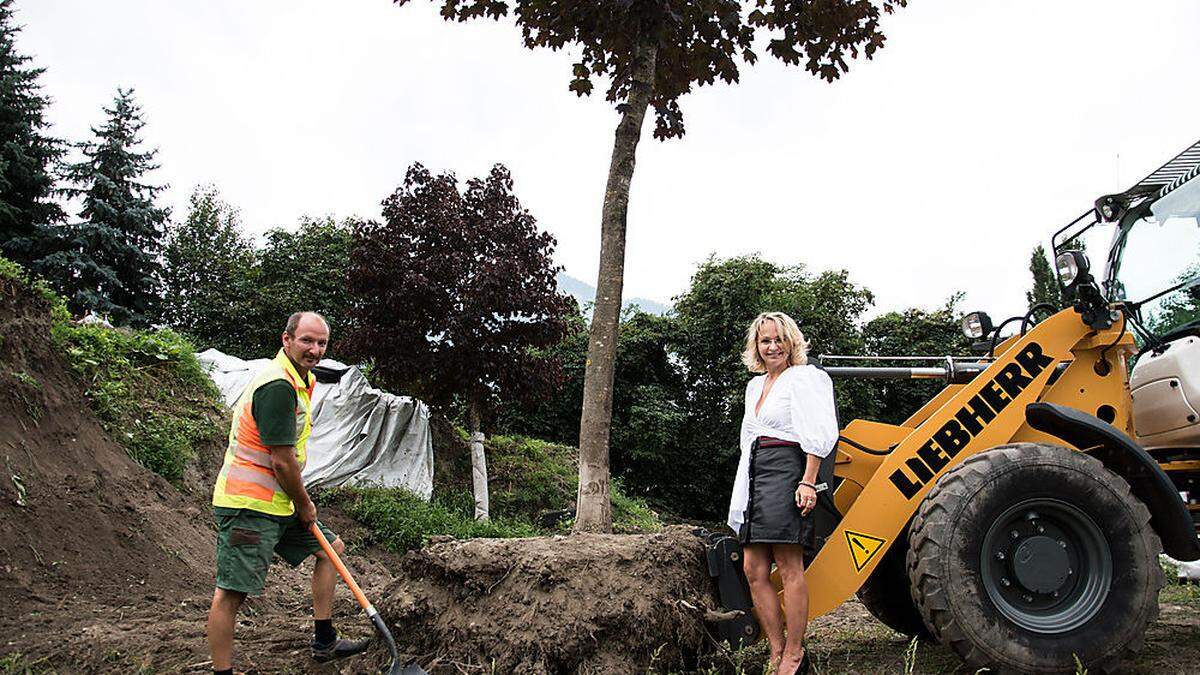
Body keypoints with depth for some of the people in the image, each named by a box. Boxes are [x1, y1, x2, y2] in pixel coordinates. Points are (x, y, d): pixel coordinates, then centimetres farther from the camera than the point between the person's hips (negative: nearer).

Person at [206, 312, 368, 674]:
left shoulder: (303, 380, 11)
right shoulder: (278, 385, -23)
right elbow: (282, 461, -23)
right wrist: (304, 505, -7)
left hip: (278, 503, 11)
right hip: (247, 504, -11)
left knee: (330, 548, 18)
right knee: (231, 592, -6)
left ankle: (325, 642, 28)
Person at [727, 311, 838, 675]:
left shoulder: (802, 378, -1)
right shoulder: (755, 386, 22)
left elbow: (816, 436, -9)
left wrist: (808, 482, -17)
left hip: (785, 469, -8)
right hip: (754, 475, 9)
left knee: (789, 567, -6)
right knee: (753, 569, 4)